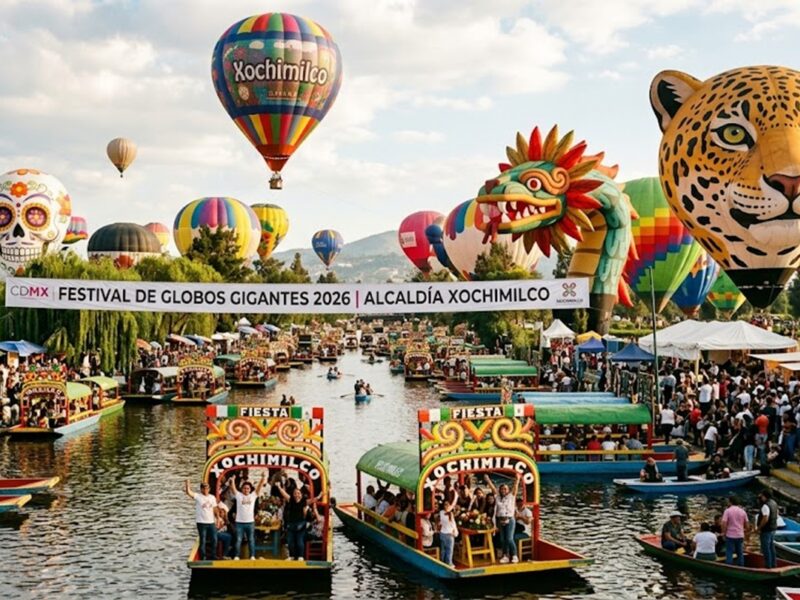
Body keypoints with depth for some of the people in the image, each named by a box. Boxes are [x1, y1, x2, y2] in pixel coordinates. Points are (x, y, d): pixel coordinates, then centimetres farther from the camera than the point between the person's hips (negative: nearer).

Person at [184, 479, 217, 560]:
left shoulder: (212, 497, 9)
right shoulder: (197, 496, -6)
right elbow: (188, 492, -22)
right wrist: (187, 484, -31)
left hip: (211, 522, 5)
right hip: (201, 522, -5)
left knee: (214, 540, 6)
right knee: (203, 541, 0)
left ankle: (213, 556, 20)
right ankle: (203, 557, 10)